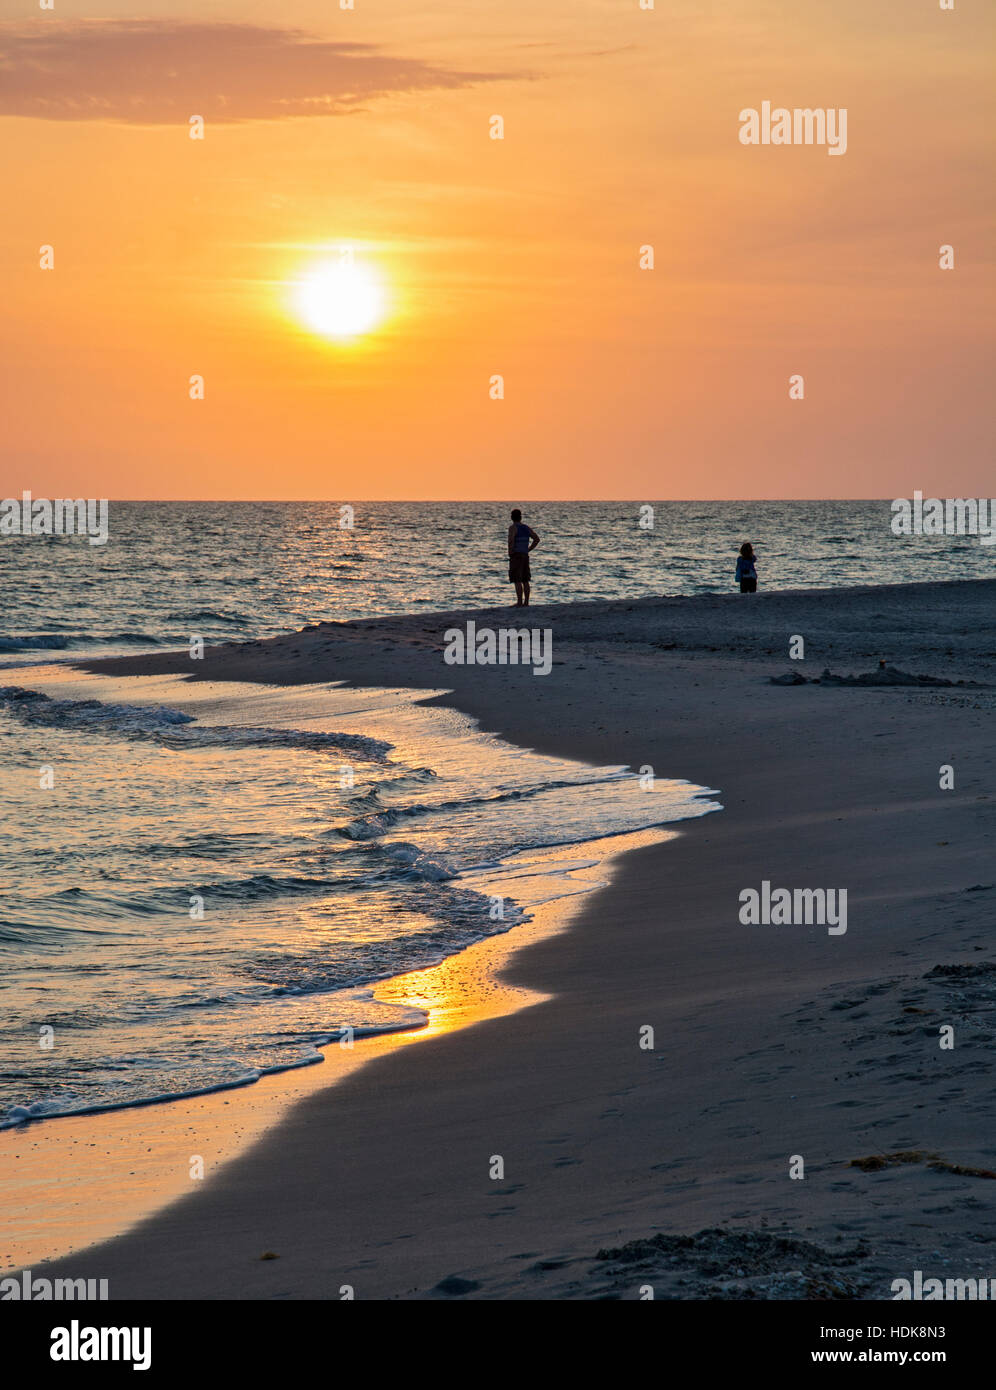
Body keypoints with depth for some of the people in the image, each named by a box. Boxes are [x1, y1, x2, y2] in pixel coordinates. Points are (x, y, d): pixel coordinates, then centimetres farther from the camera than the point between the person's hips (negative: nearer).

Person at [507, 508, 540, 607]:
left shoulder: (513, 528, -11)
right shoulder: (526, 527, 9)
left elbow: (511, 541, -24)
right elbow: (537, 539, 11)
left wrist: (510, 553, -11)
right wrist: (528, 550, 12)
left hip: (516, 556, -7)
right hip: (525, 556, 7)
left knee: (517, 581, -6)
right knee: (525, 581, 12)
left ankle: (520, 602, -9)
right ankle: (526, 602, 14)